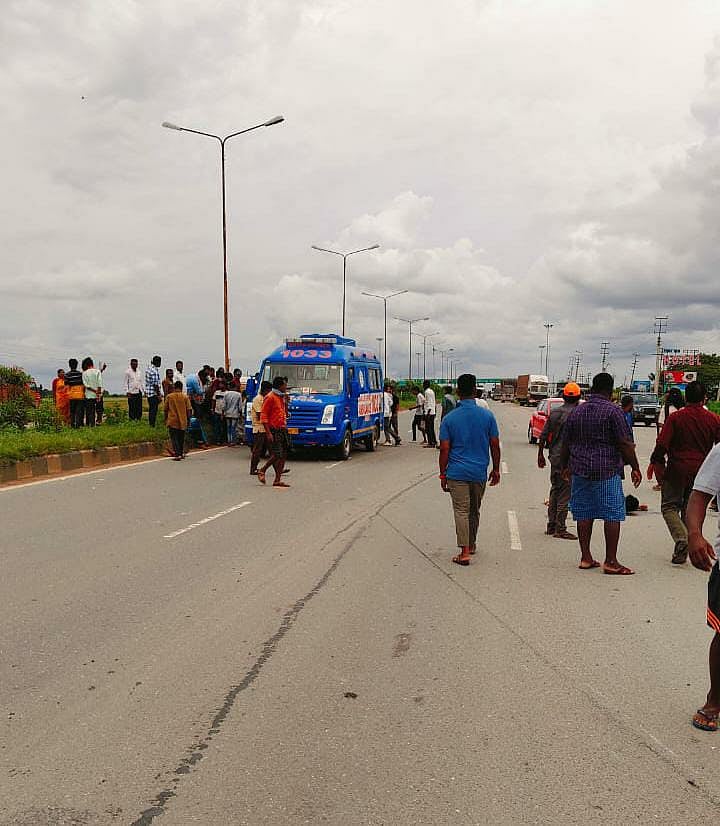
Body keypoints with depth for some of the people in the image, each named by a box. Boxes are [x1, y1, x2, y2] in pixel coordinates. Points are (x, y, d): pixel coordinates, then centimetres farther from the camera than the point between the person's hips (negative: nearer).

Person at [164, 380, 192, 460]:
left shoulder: (169, 397, -3)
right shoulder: (185, 397, -3)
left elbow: (165, 409, 3)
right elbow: (189, 410, -1)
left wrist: (166, 419, 17)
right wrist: (188, 420, 10)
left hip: (172, 421, -1)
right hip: (183, 421, 1)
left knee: (174, 438, 0)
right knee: (181, 438, 17)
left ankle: (177, 454, -11)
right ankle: (182, 453, 25)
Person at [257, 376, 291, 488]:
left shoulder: (282, 397, 17)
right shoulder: (270, 397, -9)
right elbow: (263, 416, -13)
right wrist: (268, 433, -18)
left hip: (282, 430, 8)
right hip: (274, 431, -8)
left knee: (283, 455, 4)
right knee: (276, 455, -11)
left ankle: (277, 480, 7)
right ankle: (262, 470, 11)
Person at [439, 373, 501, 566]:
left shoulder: (449, 418, -6)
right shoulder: (487, 416, -3)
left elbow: (444, 449, -6)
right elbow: (495, 446, 0)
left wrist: (443, 474, 3)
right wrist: (496, 470, 12)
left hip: (457, 473, -2)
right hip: (479, 472, 2)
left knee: (461, 511, 0)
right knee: (474, 511, 18)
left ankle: (465, 552, -6)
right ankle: (472, 544, 34)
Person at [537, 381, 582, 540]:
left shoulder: (553, 412, 9)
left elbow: (543, 435, 10)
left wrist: (540, 454, 18)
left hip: (554, 456, 7)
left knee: (555, 490, 16)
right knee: (565, 492, -3)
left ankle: (551, 526, 21)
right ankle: (560, 529, -2)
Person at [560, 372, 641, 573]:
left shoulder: (577, 411, 10)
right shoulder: (613, 411, -7)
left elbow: (566, 443, 14)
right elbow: (625, 443, -10)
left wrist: (565, 466, 25)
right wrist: (635, 468, -3)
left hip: (580, 470, 6)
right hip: (607, 471, -5)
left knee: (584, 514, 10)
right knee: (613, 515, -1)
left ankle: (586, 557, 14)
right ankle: (610, 562, -2)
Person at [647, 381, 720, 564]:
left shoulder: (675, 417, -9)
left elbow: (662, 443, -12)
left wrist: (654, 462, 0)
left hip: (677, 470, -3)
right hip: (701, 472, 3)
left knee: (669, 506, 7)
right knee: (689, 508, 15)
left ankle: (681, 539, -15)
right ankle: (684, 549, 17)